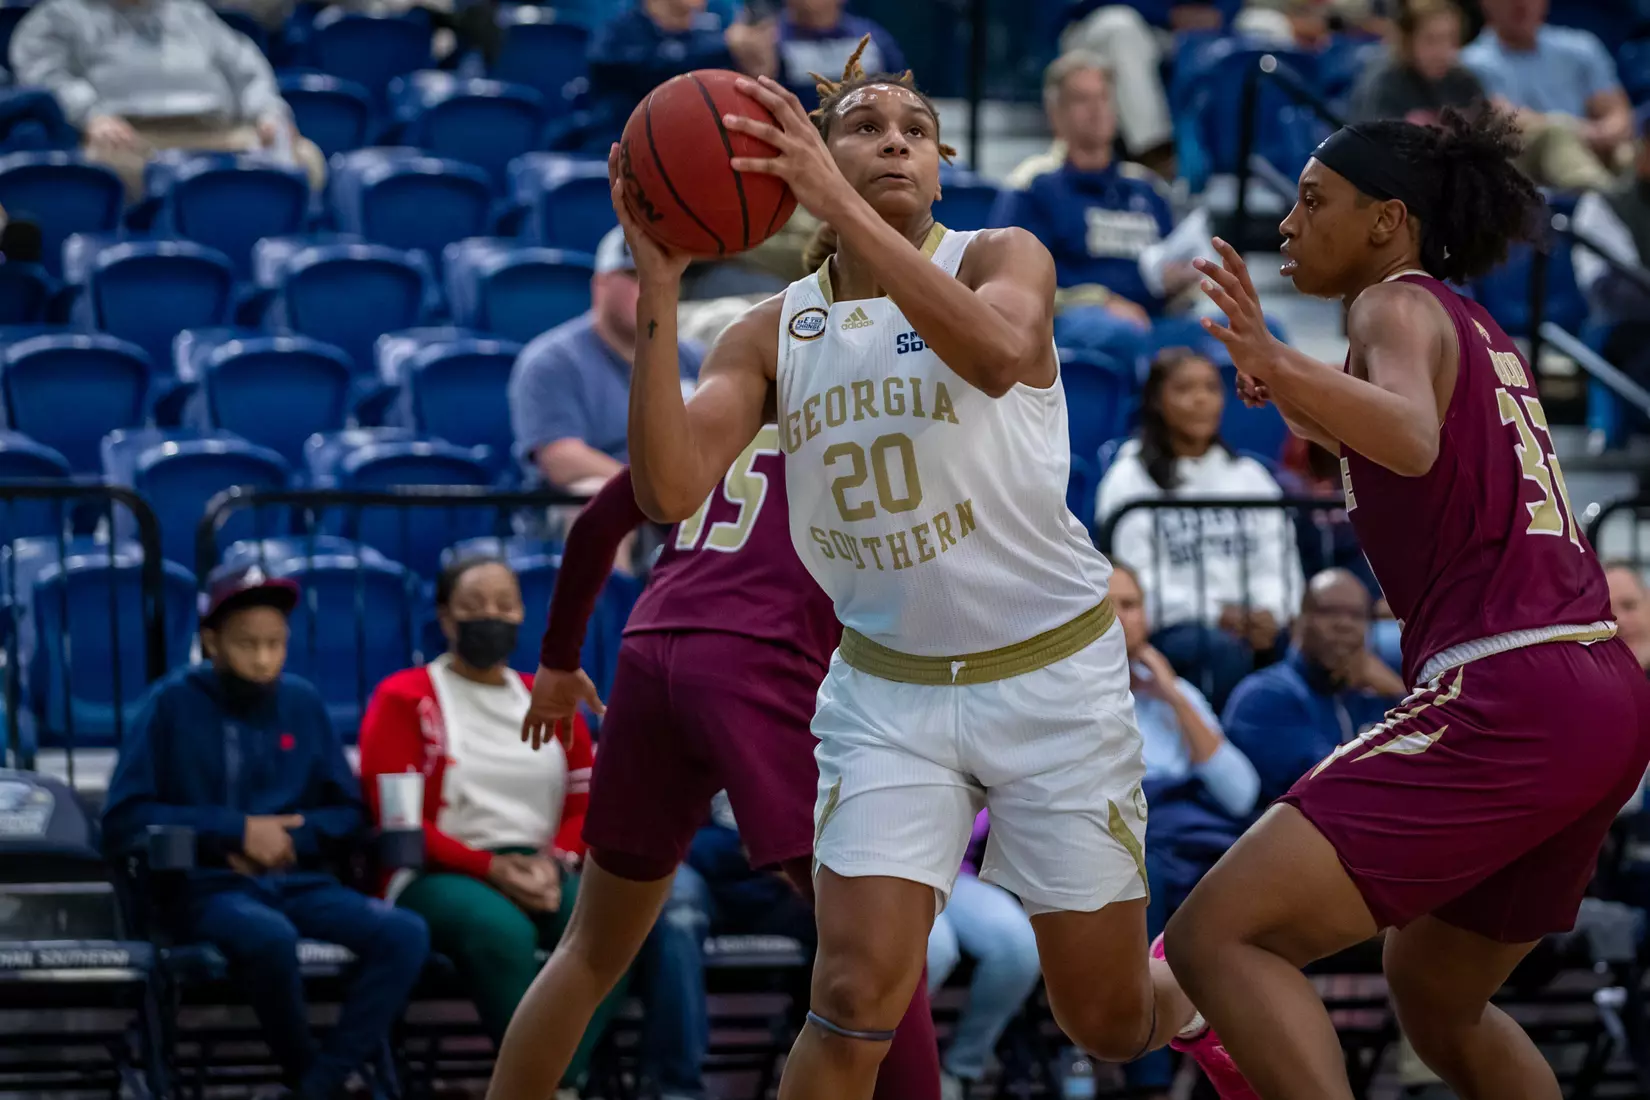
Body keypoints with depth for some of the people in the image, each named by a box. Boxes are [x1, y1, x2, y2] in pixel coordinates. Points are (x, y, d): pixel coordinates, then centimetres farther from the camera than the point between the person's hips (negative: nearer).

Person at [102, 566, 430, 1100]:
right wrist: (237, 831, -9)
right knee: (269, 935, -39)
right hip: (210, 889, -4)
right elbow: (124, 816, -4)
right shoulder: (174, 704, 2)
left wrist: (287, 839, -6)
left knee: (404, 933, -25)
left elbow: (348, 815, 15)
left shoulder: (302, 704, 13)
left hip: (299, 882, 4)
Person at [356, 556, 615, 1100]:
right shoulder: (403, 699, 4)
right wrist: (490, 868, -16)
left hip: (542, 875, 4)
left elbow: (589, 804, 16)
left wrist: (554, 861, -7)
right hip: (437, 877, -4)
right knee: (502, 929, -39)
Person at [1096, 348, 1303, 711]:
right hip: (1166, 632, -4)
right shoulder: (1130, 479, 8)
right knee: (1224, 650, -38)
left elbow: (1277, 563, 12)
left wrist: (1270, 612, -11)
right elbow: (1134, 580, -4)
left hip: (1255, 627, 4)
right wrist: (1213, 615, -16)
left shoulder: (1250, 476, 23)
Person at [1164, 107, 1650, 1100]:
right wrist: (1307, 410, 39)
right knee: (1436, 995, 29)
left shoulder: (1400, 303, -3)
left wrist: (1280, 365, -40)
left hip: (1505, 701, -10)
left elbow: (1414, 439, -26)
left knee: (1217, 935, -16)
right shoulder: (1476, 329, 23)